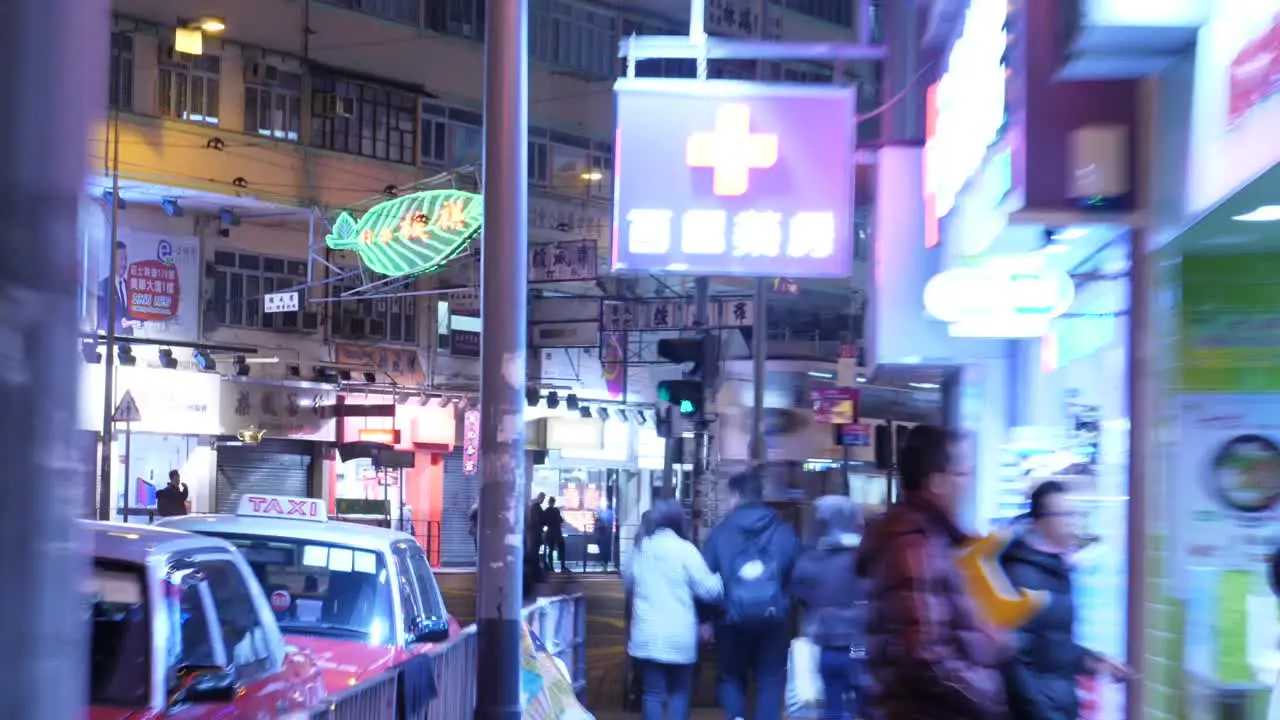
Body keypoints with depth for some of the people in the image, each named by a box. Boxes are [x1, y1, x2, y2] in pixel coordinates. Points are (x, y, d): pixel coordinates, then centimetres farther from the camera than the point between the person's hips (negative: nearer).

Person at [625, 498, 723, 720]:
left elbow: (628, 582, 23)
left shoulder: (641, 549, 5)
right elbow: (709, 590, -8)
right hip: (679, 636, -3)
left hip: (646, 635, 3)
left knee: (652, 693, 6)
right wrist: (722, 577, 10)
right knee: (680, 693, 11)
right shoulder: (685, 549, -9)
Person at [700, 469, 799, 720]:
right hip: (773, 619, 0)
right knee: (770, 681, 10)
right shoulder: (785, 532, 2)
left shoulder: (721, 532, -2)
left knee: (732, 676, 18)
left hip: (733, 619, 0)